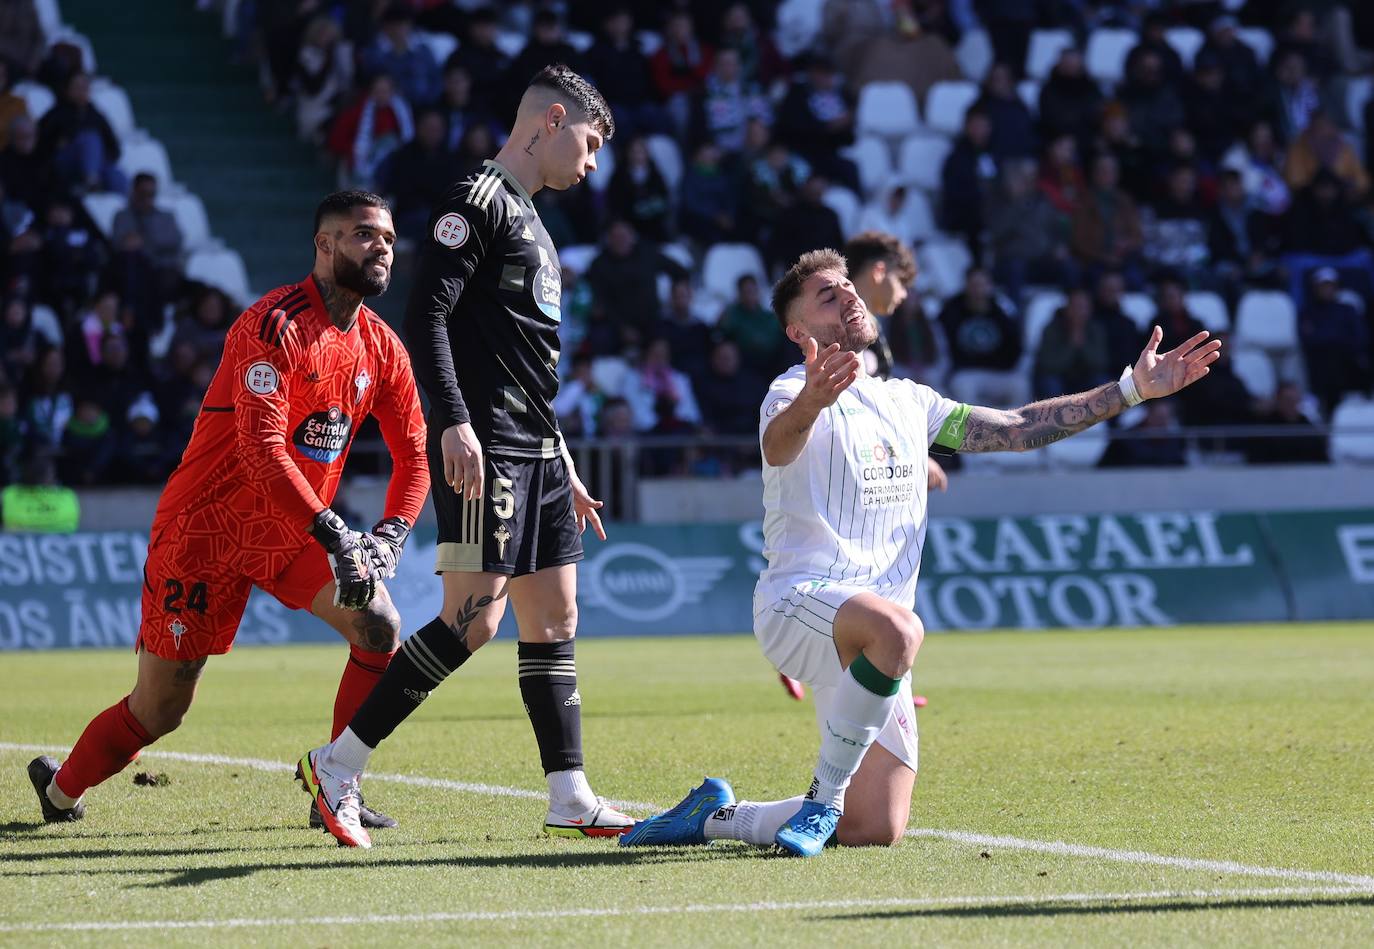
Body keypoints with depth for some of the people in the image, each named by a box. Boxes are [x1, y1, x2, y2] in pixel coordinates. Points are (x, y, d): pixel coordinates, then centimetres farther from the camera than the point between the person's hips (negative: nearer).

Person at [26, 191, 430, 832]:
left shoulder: (381, 347, 1)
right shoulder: (274, 327, -23)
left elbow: (412, 451, 7)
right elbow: (261, 451, -31)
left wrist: (390, 535, -10)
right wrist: (333, 534, -36)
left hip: (292, 536, 6)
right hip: (206, 531, -6)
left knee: (379, 626, -16)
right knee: (158, 710, 0)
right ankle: (61, 789, 27)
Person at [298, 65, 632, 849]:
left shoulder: (532, 223, 23)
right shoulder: (478, 202, -7)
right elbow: (426, 314, -17)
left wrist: (563, 466, 26)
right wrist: (454, 423, -26)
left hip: (538, 451, 10)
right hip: (485, 451, -10)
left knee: (554, 619, 7)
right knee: (475, 618, -13)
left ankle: (571, 798, 9)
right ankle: (338, 766, -8)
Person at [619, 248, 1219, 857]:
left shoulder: (908, 401, 19)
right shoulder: (796, 391, -4)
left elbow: (1016, 427, 23)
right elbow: (778, 443, -28)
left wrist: (1133, 389, 18)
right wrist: (811, 402, -52)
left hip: (872, 641, 7)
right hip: (798, 600, -7)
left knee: (875, 832, -2)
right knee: (896, 627, -42)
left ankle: (717, 816, 20)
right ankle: (826, 796, -26)